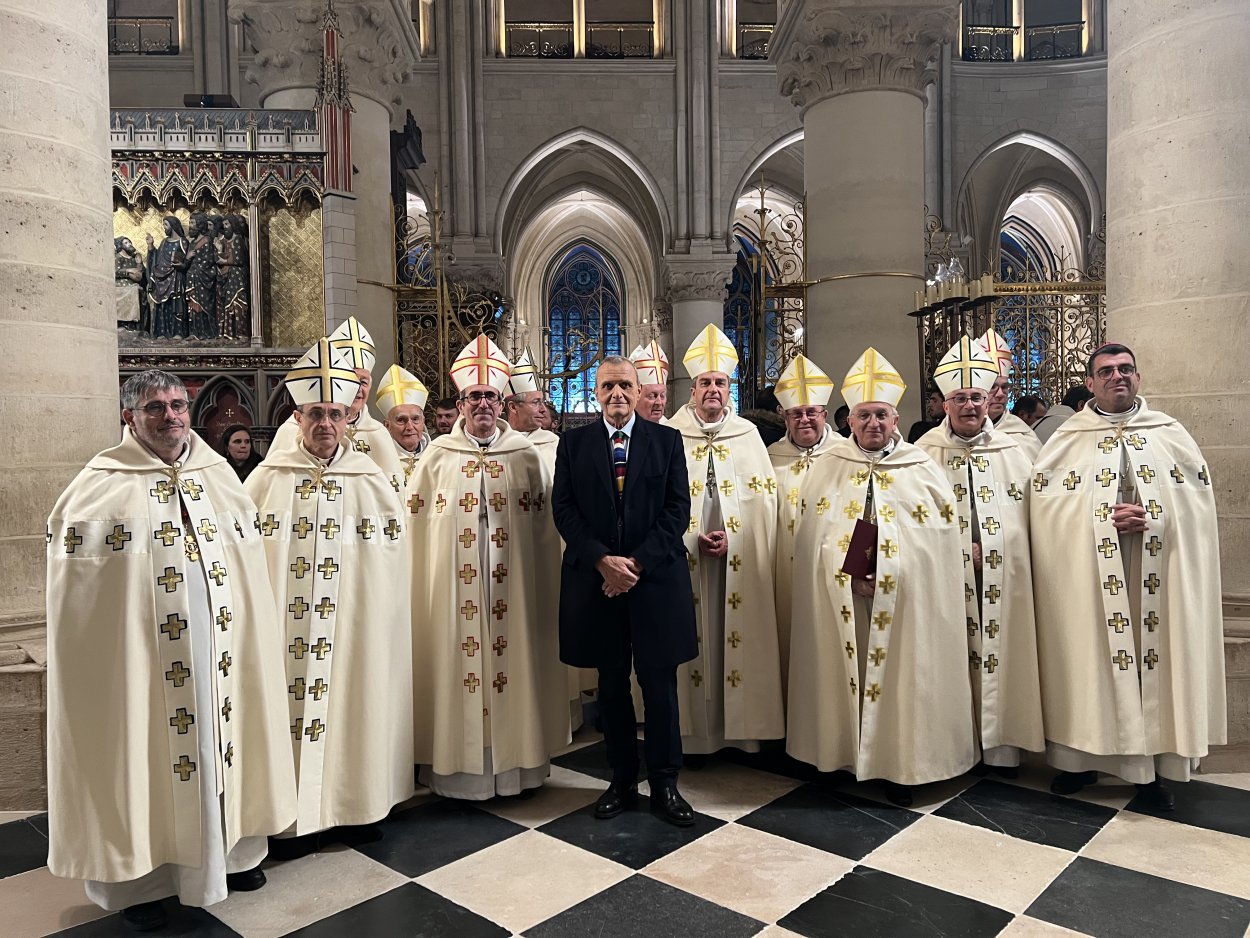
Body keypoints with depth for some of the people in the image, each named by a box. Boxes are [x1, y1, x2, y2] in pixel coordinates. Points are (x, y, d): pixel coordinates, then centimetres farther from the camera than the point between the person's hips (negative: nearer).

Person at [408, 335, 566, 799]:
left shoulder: (525, 454, 5)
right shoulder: (437, 455, 4)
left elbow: (543, 523, 7)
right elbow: (416, 520, 7)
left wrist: (542, 583, 4)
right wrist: (423, 580, 1)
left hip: (513, 583, 0)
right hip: (453, 583, 0)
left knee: (512, 655, 5)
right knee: (457, 659, 3)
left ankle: (515, 757, 21)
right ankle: (457, 764, 17)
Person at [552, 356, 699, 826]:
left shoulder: (667, 440, 5)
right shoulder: (573, 443, 7)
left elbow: (677, 508, -1)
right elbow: (564, 509, 1)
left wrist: (637, 562, -11)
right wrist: (603, 561, -12)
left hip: (656, 577, -1)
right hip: (595, 579, 1)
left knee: (660, 684, 3)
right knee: (611, 685, 10)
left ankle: (664, 784, 18)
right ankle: (622, 781, 25)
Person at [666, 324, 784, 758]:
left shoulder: (747, 436, 7)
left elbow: (764, 497, 3)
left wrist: (732, 536, -9)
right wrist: (692, 539, -10)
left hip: (739, 563, 1)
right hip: (685, 560, -1)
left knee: (737, 637, 3)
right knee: (691, 639, 2)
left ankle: (740, 725, 15)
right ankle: (695, 727, 12)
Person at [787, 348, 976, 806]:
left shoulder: (922, 469, 3)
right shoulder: (828, 466, 6)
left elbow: (944, 533, 2)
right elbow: (810, 533, 7)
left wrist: (892, 574, -7)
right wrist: (850, 575, -4)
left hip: (903, 595, -1)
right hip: (840, 592, 1)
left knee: (898, 674, 4)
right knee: (844, 670, 7)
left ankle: (899, 766, 14)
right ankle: (841, 753, 20)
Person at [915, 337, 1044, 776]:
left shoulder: (1012, 452, 9)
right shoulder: (925, 452, 3)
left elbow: (1032, 513, 11)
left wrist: (994, 548, -1)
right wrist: (957, 547, -7)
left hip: (1003, 580, 2)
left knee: (1002, 656, 4)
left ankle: (1002, 745, 14)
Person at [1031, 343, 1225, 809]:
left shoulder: (1170, 432, 10)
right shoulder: (1068, 438, 5)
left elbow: (1199, 495, 5)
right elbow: (1045, 500, -3)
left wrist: (1155, 517, -13)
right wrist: (1102, 516, -15)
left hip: (1157, 572, 1)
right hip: (1087, 572, -1)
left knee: (1156, 655, 4)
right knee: (1091, 659, 2)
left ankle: (1154, 761, 16)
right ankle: (1085, 756, 14)